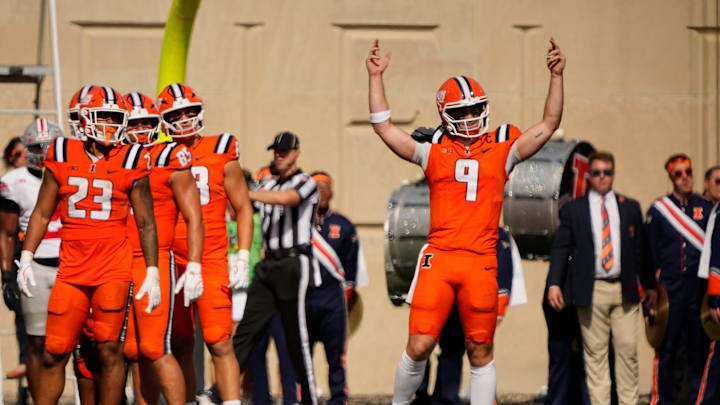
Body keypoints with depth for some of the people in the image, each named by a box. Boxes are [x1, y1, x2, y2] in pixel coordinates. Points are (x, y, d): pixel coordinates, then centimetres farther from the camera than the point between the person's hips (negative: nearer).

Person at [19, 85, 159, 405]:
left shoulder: (130, 162, 2)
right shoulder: (62, 156, 7)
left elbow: (146, 223, 7)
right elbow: (42, 212, 12)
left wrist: (152, 273, 2)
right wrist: (26, 257, 4)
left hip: (114, 267, -2)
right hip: (71, 269, 2)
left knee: (109, 349, -2)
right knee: (54, 353, 0)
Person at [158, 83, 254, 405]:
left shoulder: (221, 155, 2)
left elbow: (243, 209, 5)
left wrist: (242, 258, -5)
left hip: (212, 261, -3)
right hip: (171, 264, 3)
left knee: (220, 344, -13)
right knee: (180, 347, 8)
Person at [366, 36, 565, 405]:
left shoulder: (502, 150, 11)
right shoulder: (434, 152, 10)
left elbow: (549, 125, 10)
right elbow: (383, 126, 9)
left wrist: (556, 76, 3)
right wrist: (376, 78, 6)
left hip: (481, 263, 1)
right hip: (439, 259, -1)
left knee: (480, 354, 6)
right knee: (418, 347, -7)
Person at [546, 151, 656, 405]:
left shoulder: (630, 208, 13)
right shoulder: (572, 210, 7)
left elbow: (641, 248, 16)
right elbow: (560, 248, 4)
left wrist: (649, 285, 15)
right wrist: (554, 283, -7)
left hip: (624, 290, 1)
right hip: (591, 291, -1)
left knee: (627, 349, -1)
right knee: (595, 353, -1)